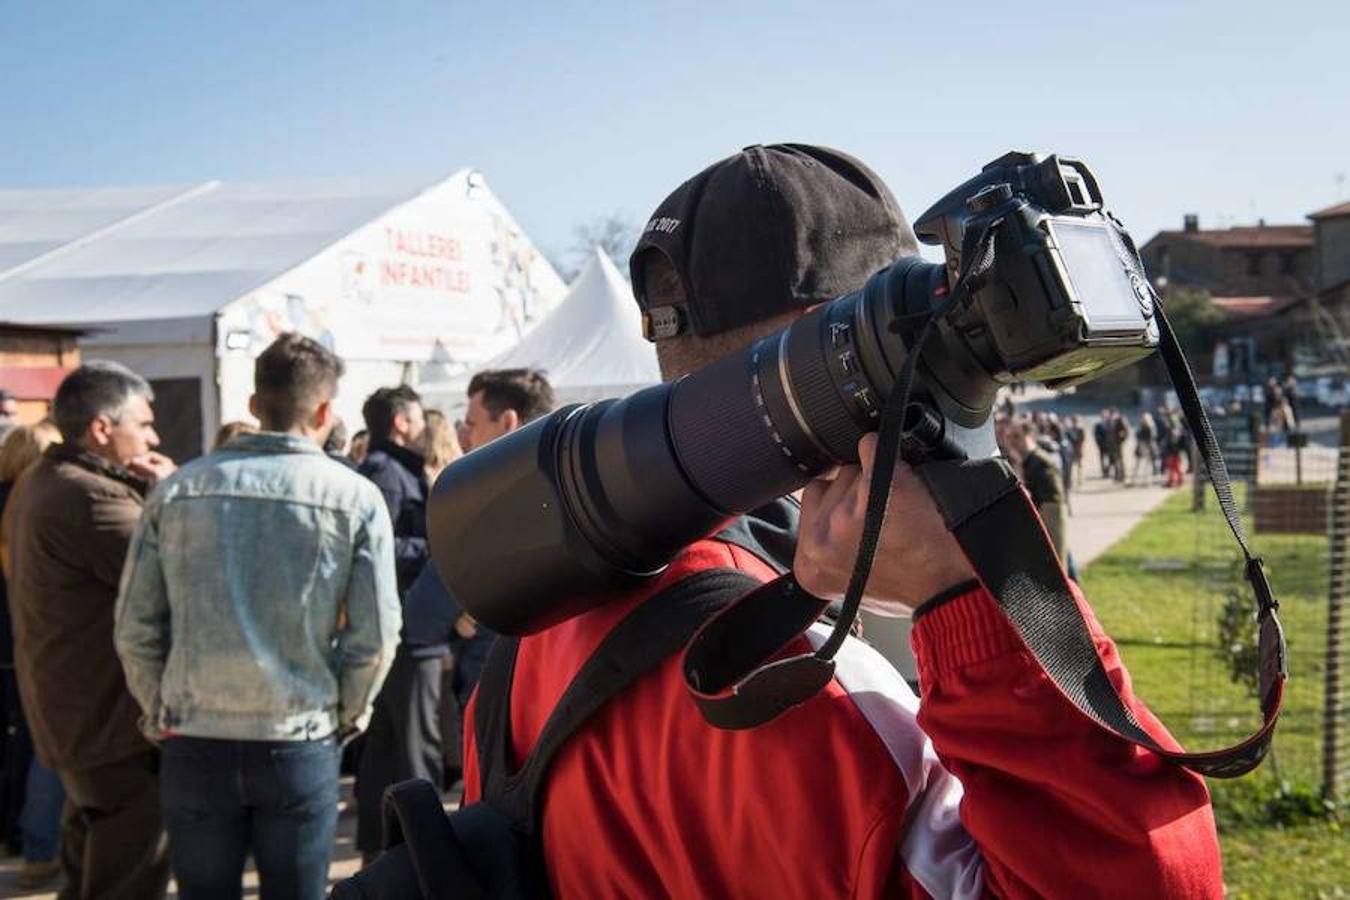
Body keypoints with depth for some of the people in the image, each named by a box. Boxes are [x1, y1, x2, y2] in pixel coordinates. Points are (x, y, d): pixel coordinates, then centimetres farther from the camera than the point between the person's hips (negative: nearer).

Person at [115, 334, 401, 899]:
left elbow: (135, 626, 1)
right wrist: (345, 715, 9)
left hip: (194, 746, 2)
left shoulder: (177, 491, 0)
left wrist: (161, 714, 14)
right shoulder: (355, 498, -6)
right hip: (300, 747, -2)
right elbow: (375, 635, -7)